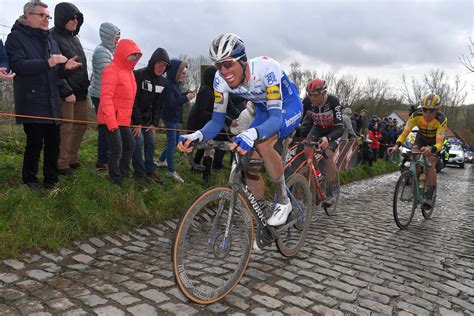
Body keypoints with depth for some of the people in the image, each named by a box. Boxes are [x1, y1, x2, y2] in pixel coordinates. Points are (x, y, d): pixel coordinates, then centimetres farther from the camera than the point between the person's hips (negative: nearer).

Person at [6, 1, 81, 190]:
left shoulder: (50, 40, 18)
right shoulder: (16, 37, -1)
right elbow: (17, 65, -16)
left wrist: (65, 67, -5)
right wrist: (47, 63, -26)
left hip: (52, 102, 6)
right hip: (31, 103, -6)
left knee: (53, 142, 7)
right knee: (35, 142, -4)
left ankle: (51, 180, 20)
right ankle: (29, 180, 15)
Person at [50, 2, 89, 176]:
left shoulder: (74, 37, 17)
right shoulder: (53, 37, -9)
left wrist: (85, 87, 15)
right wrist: (66, 91, -19)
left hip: (81, 92, 8)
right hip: (66, 93, -8)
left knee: (81, 126, 12)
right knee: (65, 128, -3)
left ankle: (71, 159, 25)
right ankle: (62, 165, 8)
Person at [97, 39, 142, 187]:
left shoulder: (128, 71, 14)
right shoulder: (112, 70, -14)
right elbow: (106, 97, -22)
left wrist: (127, 117, 13)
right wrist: (111, 120, -27)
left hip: (123, 119, 9)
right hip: (112, 119, -9)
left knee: (130, 144, 16)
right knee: (116, 149, -5)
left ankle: (123, 174, 31)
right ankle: (116, 181, 8)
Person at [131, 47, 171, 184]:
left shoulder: (163, 82, 1)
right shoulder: (138, 75, -19)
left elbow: (158, 105, 4)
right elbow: (133, 101, -20)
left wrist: (154, 123, -3)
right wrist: (137, 123, -21)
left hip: (147, 118, 6)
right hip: (134, 116, -6)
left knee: (151, 142, 2)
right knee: (139, 142, -13)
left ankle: (150, 170, 13)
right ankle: (140, 172, -2)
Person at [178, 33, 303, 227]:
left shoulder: (266, 68, -37)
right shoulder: (221, 79, -21)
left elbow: (276, 117, -42)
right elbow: (217, 120, -18)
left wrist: (251, 134, -63)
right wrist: (197, 135, -40)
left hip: (288, 106, -5)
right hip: (263, 110, 5)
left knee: (262, 143, -33)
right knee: (250, 166, -8)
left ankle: (283, 201, -11)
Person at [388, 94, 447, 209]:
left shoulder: (441, 120, -38)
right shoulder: (416, 115, -31)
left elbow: (439, 143, -44)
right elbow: (405, 132, -33)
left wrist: (431, 149, -66)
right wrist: (397, 145, -52)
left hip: (435, 140, -2)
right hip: (421, 137, 3)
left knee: (430, 164, -19)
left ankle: (429, 197, -12)